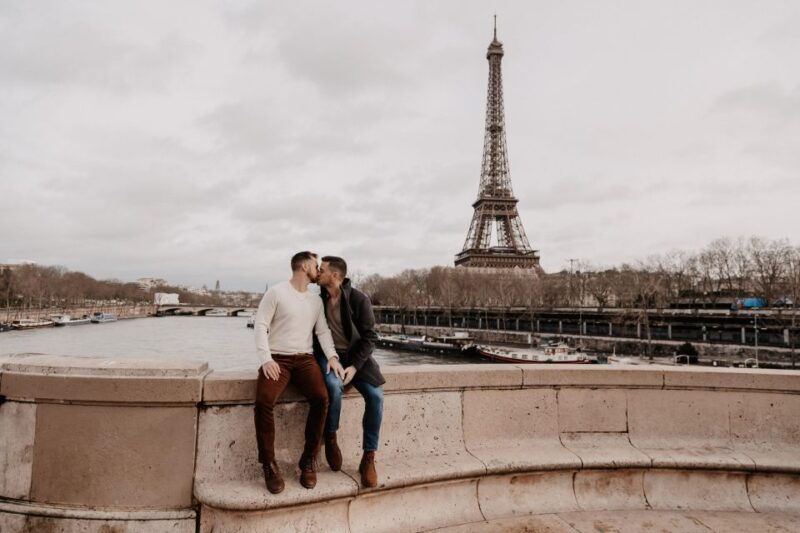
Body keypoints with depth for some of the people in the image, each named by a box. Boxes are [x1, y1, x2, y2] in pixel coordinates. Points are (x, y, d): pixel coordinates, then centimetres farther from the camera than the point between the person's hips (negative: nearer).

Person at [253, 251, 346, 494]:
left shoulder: (316, 300, 15)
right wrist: (266, 359, -16)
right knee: (264, 401, -30)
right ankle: (269, 464, -13)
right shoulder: (276, 292, 0)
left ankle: (309, 461, -10)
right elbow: (261, 326, -4)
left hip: (305, 358, 4)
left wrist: (332, 356, -9)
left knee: (321, 398, -25)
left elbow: (323, 331, 9)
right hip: (277, 358, -3)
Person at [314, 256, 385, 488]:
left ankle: (368, 459, -9)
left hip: (356, 355, 0)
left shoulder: (359, 299, -9)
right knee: (334, 387, -33)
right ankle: (330, 438, -6)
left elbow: (369, 336, -8)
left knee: (375, 396, -22)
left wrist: (354, 367, -19)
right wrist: (326, 358, -10)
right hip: (328, 355, 1)